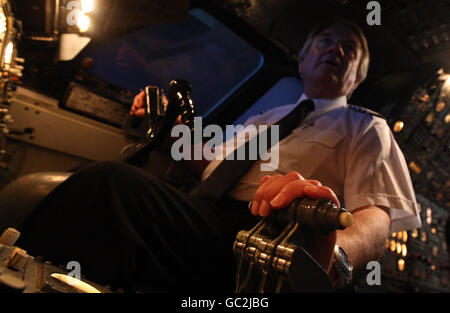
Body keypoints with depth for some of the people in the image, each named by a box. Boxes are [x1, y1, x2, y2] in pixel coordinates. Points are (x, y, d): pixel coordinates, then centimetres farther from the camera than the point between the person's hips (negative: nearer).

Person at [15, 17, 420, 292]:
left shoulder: (366, 128, 15)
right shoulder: (267, 118, 32)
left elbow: (378, 216, -3)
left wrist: (333, 250, -26)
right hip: (199, 221, 6)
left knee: (108, 183, -32)